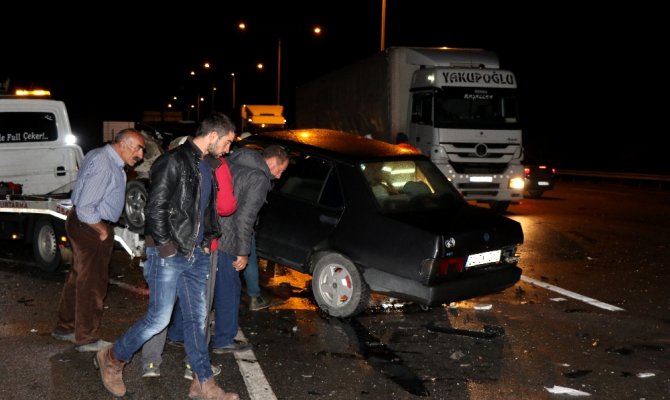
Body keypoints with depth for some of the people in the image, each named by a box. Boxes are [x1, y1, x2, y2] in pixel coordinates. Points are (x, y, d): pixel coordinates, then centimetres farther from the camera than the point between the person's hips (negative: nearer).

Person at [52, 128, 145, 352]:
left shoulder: (103, 156, 9)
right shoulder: (104, 167, -25)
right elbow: (85, 209, -29)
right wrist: (102, 230, -15)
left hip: (86, 225, 10)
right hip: (90, 227, -10)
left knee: (79, 277, 20)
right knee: (92, 283, 0)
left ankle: (64, 327, 34)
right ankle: (86, 339, 11)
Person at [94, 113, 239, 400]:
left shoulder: (206, 166, 14)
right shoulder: (174, 161, -13)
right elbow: (155, 207, -16)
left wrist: (207, 240, 12)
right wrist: (165, 246, -14)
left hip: (196, 255, 8)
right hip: (169, 254, -8)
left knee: (196, 319, 10)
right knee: (159, 318, -2)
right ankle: (112, 360, 21)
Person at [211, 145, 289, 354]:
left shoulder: (232, 163, 12)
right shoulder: (259, 179, -13)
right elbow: (244, 217, -18)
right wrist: (243, 252, -12)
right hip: (222, 240, -8)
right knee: (228, 290, 6)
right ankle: (223, 341, 17)